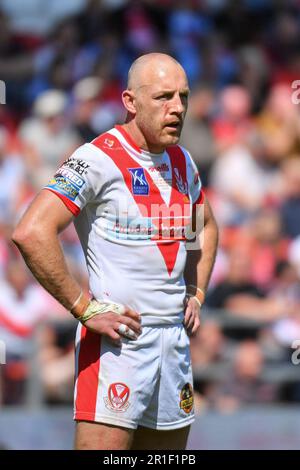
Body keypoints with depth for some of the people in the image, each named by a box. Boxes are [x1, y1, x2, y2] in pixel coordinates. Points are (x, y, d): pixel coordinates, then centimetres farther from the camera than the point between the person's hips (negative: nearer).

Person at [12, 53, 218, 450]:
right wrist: (84, 309, -19)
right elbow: (31, 233, -22)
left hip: (175, 339, 8)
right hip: (118, 339, -7)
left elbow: (206, 227, 33)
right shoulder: (99, 159, -12)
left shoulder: (181, 161, 13)